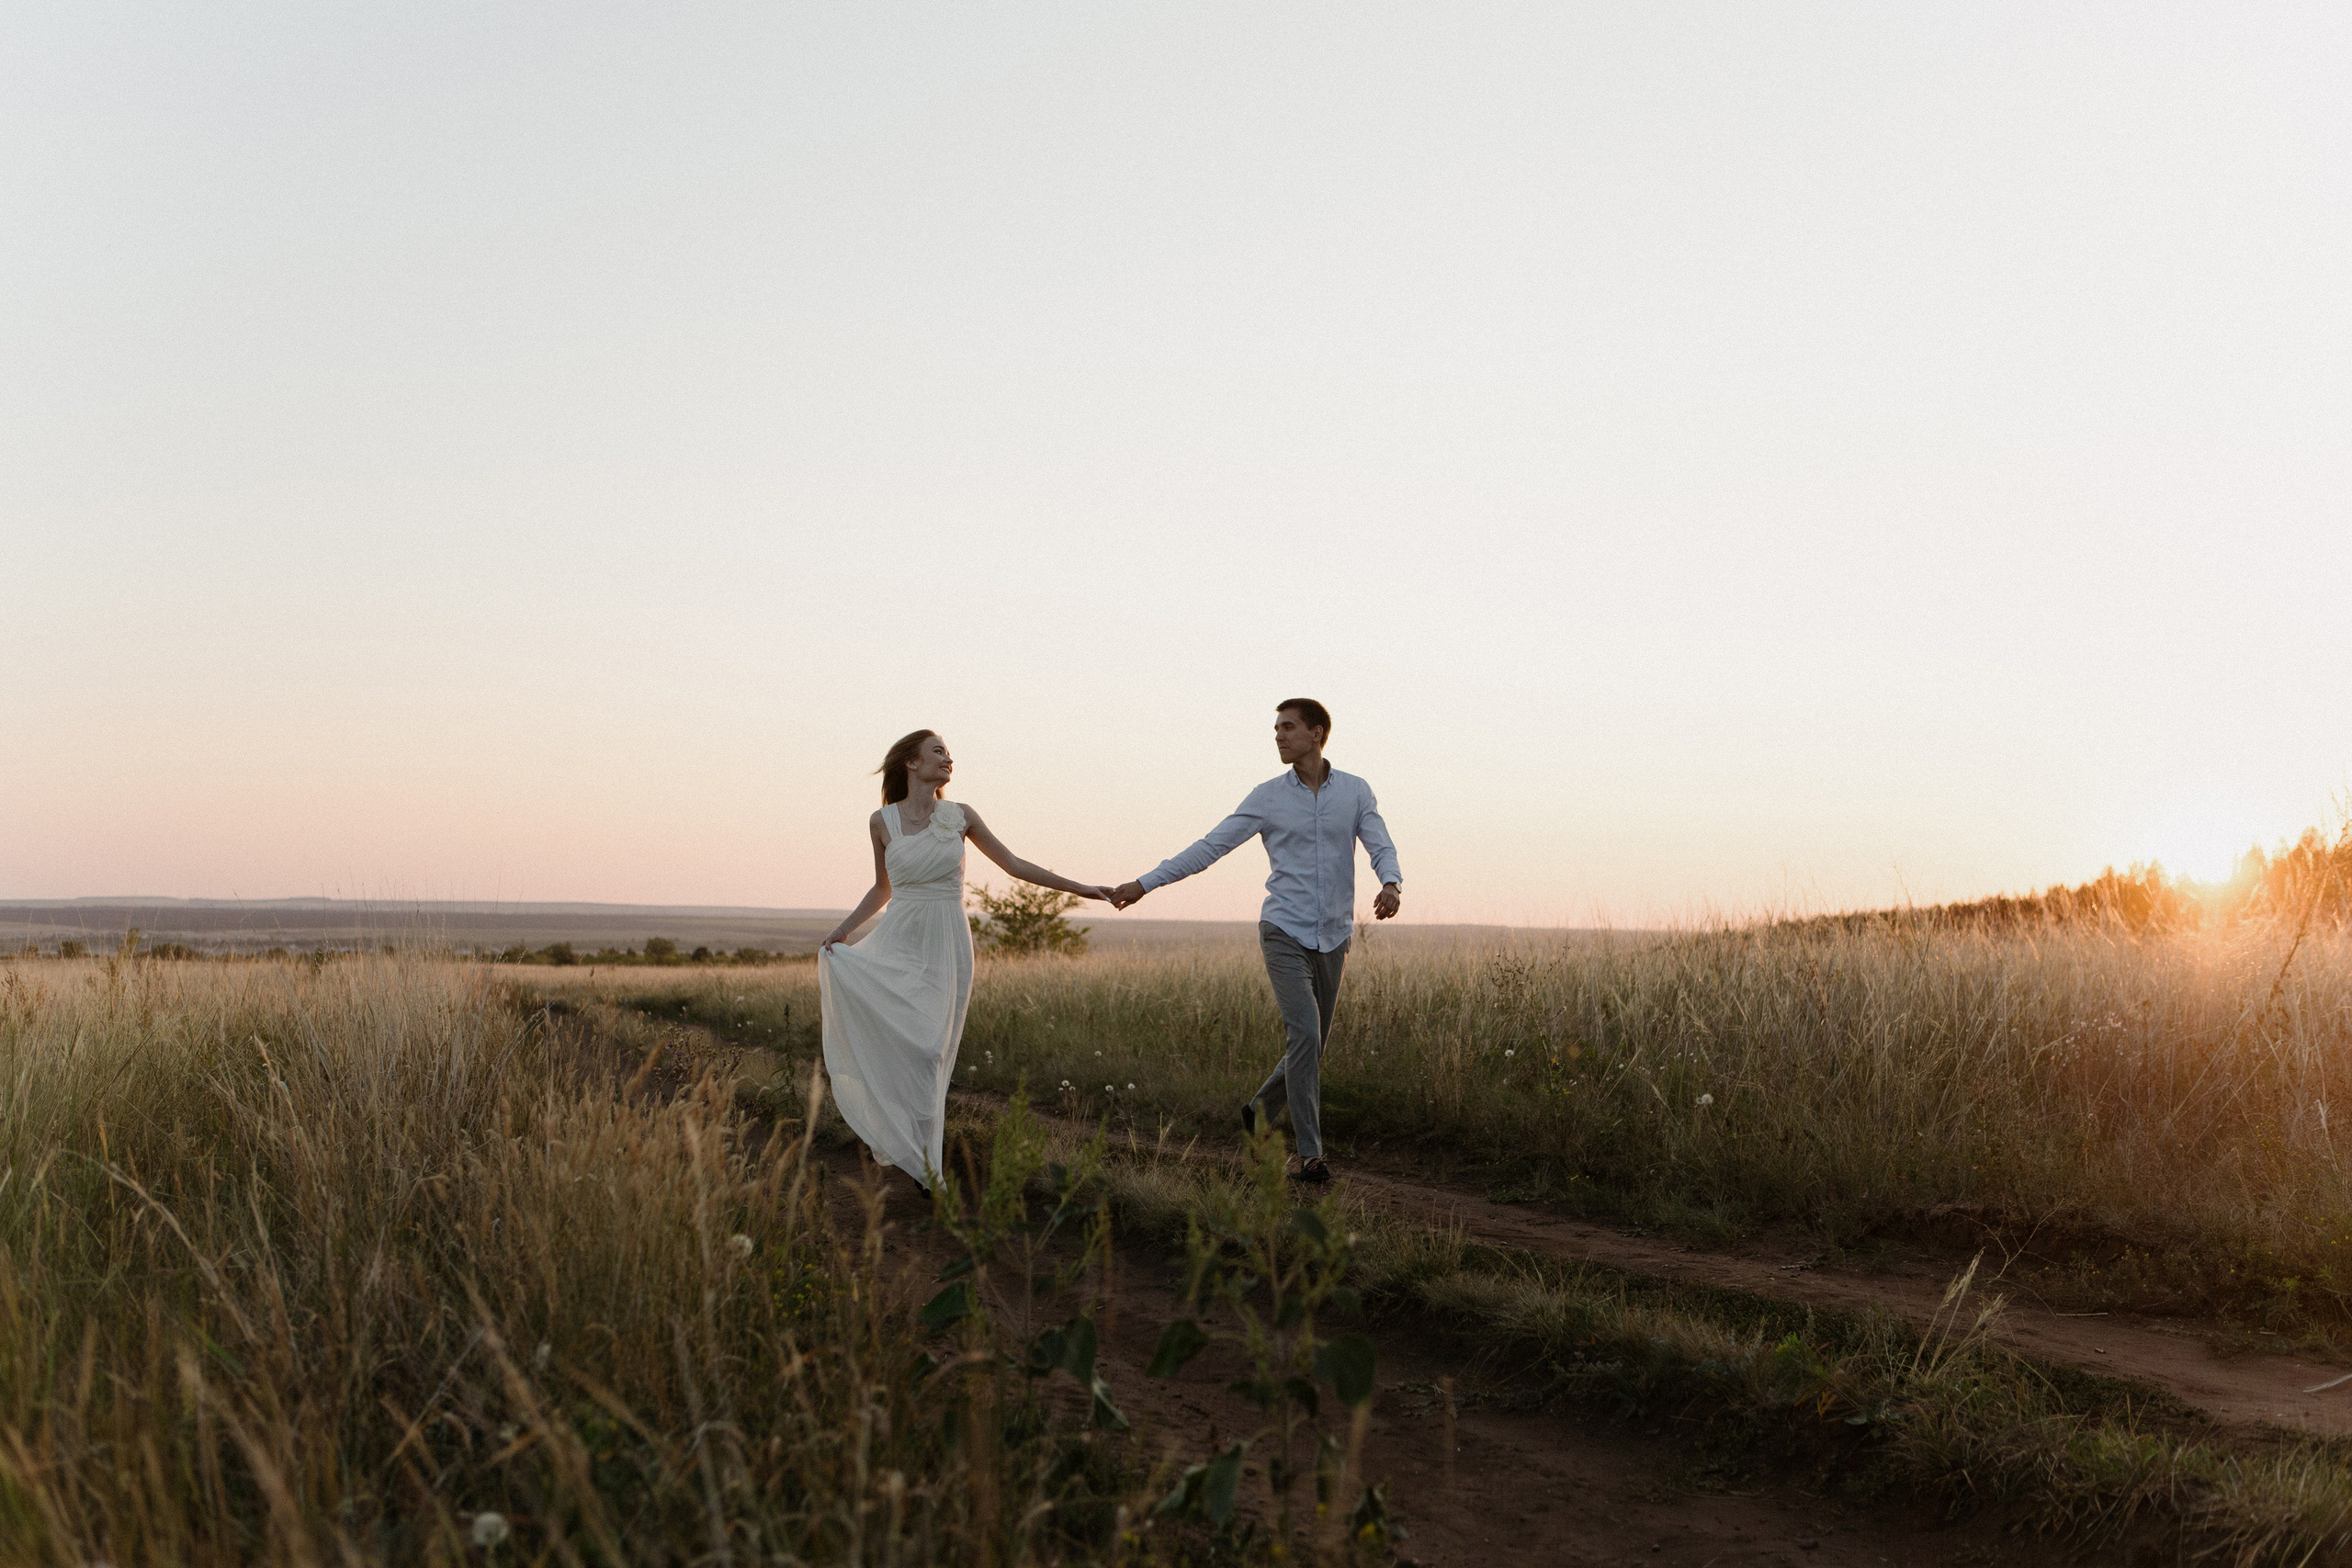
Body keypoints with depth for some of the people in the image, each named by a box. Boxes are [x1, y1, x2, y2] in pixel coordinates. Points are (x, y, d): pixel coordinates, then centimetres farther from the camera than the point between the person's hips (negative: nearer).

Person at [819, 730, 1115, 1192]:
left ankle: (922, 1158, 8)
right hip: (896, 945, 0)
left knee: (930, 1050, -3)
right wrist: (844, 928, 6)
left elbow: (1014, 865, 10)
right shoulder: (882, 821, 2)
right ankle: (892, 1141, 9)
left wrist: (1080, 888, 8)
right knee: (892, 1044, -9)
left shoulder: (960, 816, 3)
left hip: (947, 948, 0)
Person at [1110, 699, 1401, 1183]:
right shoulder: (1268, 797, 0)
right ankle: (1310, 1153, -13)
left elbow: (1381, 848, -6)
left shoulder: (1356, 792, 3)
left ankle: (1260, 1109, 36)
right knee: (1304, 1034, -18)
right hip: (1284, 933, -3)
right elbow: (1210, 847, 1)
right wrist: (1144, 883, -2)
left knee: (1311, 1046, 10)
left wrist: (1391, 885, -30)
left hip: (1332, 940, 3)